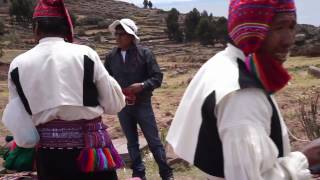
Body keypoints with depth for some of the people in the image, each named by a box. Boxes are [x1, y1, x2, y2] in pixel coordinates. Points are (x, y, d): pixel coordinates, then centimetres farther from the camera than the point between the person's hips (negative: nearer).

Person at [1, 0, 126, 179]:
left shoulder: (19, 65, -3)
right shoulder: (85, 54, -10)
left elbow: (17, 123, 3)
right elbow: (114, 104, -3)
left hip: (48, 154, 2)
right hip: (90, 148, -1)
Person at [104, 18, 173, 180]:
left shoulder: (144, 53, -9)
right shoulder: (111, 56, 0)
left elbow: (157, 77, -9)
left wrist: (142, 85, -23)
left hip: (142, 105, -3)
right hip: (122, 106, 3)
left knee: (153, 141, 4)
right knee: (132, 142, 15)